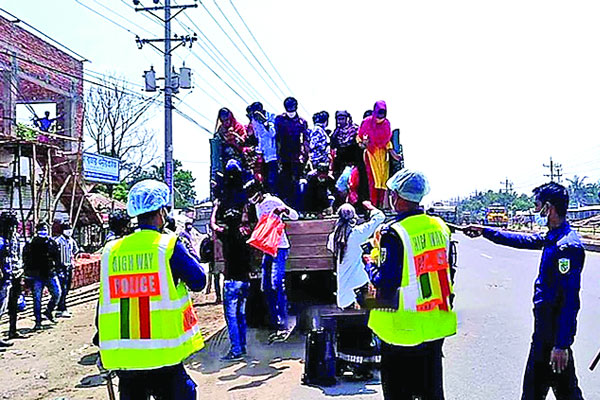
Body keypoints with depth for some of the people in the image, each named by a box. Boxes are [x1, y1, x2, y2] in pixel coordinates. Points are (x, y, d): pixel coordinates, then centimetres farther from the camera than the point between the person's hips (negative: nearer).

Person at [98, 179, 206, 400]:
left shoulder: (111, 250, 5)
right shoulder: (169, 246, -8)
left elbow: (104, 300, 11)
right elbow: (198, 282, -1)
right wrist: (190, 251, 13)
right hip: (162, 354, -4)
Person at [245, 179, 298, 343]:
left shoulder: (273, 201, -9)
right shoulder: (258, 206, 15)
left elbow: (295, 216, -14)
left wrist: (284, 209, -32)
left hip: (279, 248, -8)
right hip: (267, 250, 8)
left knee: (277, 285, -17)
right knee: (266, 288, 6)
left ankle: (284, 325, -11)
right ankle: (277, 326, 13)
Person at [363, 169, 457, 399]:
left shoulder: (392, 233, -20)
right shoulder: (440, 226, 3)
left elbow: (386, 282, -20)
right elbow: (447, 270, 11)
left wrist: (370, 263, -2)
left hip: (403, 329, -7)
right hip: (435, 326, 7)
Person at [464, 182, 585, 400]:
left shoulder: (567, 246, -23)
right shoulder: (553, 238, 7)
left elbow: (570, 299, -25)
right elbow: (523, 240, 24)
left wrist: (562, 344, -24)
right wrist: (484, 231, 29)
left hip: (555, 334, -10)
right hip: (546, 327, 10)